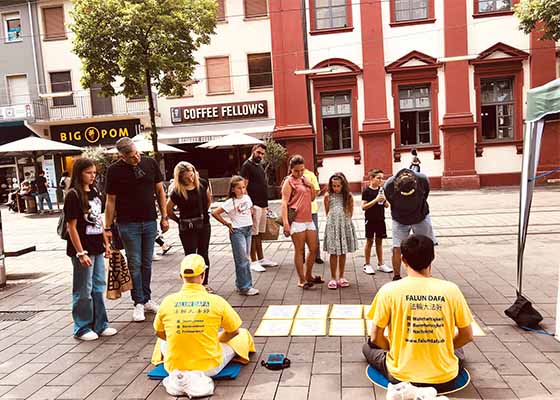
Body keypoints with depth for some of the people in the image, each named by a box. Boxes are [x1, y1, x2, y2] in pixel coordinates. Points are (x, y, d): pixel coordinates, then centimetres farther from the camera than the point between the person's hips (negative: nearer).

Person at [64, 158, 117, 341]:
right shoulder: (73, 196, -13)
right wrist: (81, 253, -17)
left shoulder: (94, 192, 8)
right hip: (83, 250, -7)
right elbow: (71, 226, -14)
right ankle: (82, 328, 19)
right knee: (83, 291, 5)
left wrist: (106, 243, 14)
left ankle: (100, 324, 26)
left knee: (99, 288, 14)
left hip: (97, 249, 7)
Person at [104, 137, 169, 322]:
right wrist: (108, 228, -4)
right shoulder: (114, 170, -6)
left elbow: (160, 191, 8)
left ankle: (147, 299, 24)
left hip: (150, 222, 3)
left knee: (147, 263, 12)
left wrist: (164, 217, 5)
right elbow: (111, 201, -3)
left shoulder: (150, 163, 2)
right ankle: (139, 303, 13)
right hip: (128, 224, -3)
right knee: (134, 264, 2)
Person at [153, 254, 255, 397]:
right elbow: (233, 331, 0)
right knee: (242, 334, 20)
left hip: (174, 368, 3)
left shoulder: (167, 302, -10)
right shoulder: (216, 301, -15)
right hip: (209, 367, -3)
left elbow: (159, 333, 8)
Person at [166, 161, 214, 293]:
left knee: (203, 254, 12)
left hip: (204, 224, 4)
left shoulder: (203, 183, -6)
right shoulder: (177, 192, -16)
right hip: (187, 228, -4)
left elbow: (209, 199, 13)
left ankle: (205, 283, 25)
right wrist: (179, 220, 1)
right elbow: (168, 210, -6)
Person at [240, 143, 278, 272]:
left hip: (262, 205, 9)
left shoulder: (259, 165, 18)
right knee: (253, 234, -3)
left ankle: (261, 259, 22)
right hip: (254, 205, -8)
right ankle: (254, 262, 3)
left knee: (259, 234, 14)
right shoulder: (247, 166, -8)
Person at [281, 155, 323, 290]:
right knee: (299, 250, 0)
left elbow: (312, 198, 24)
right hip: (296, 220, -8)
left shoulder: (304, 179, 16)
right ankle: (302, 280, 10)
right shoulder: (289, 181, -5)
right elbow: (284, 203, -13)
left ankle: (309, 276, 29)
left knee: (314, 248, 12)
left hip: (308, 219, 8)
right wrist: (285, 223, -22)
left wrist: (311, 187, 3)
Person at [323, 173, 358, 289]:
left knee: (343, 253, 9)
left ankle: (341, 277, 21)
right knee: (333, 253, 1)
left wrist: (345, 220, 10)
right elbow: (327, 212, 7)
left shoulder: (348, 195, -1)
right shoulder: (328, 195, -3)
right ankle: (333, 278, 11)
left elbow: (350, 211, 9)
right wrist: (333, 220, 8)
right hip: (332, 226, -1)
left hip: (345, 225, 1)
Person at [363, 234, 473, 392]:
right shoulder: (450, 289, -8)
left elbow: (375, 338, -4)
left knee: (368, 347, 25)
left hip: (401, 378, -3)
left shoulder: (389, 290, -11)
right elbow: (467, 336, 4)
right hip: (445, 380, 3)